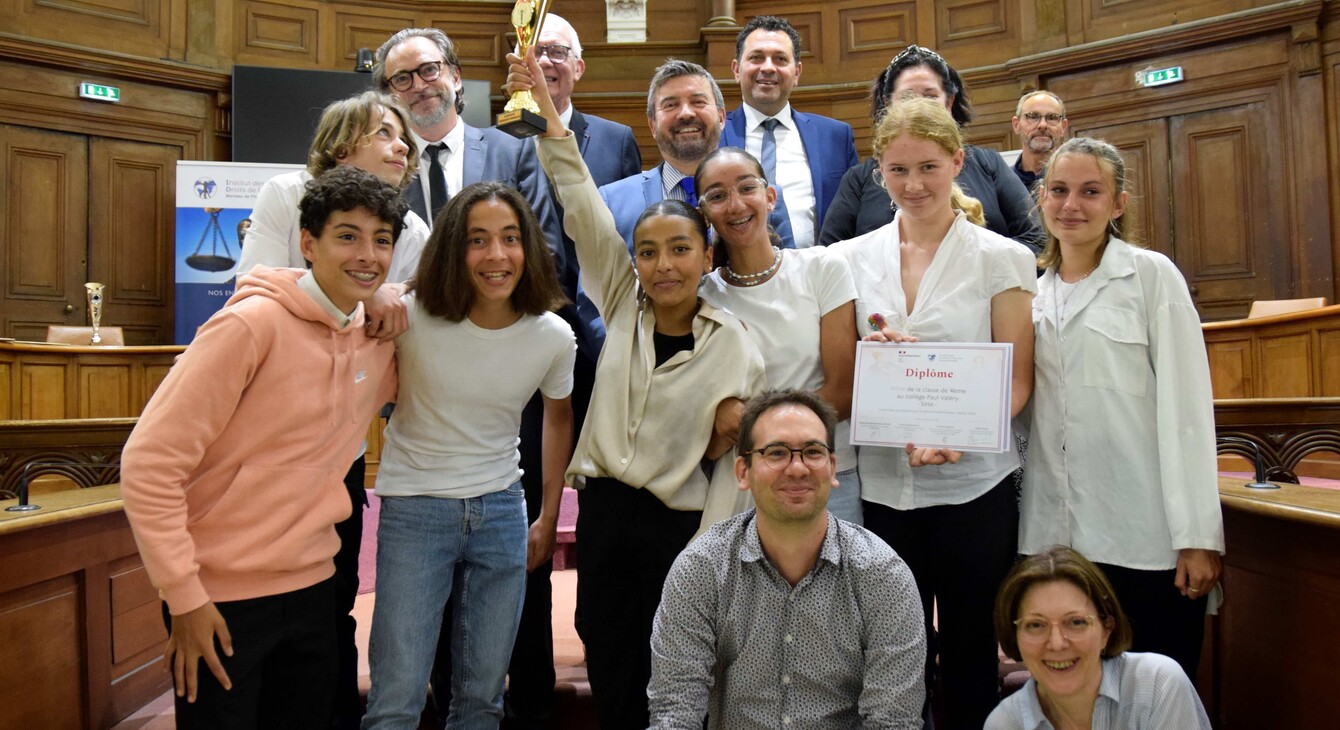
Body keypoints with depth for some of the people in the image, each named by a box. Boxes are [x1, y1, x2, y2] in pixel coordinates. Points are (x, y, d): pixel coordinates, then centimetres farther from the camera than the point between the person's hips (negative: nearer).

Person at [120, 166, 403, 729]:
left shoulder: (380, 335, 0)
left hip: (313, 585, 6)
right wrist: (184, 596, -17)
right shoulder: (253, 323, -18)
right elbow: (150, 463, -17)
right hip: (221, 598, -6)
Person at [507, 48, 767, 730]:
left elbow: (735, 459, -4)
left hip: (680, 524, -2)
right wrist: (545, 110, -10)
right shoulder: (622, 302, 1)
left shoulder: (735, 346, -6)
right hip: (604, 510, 3)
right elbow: (583, 207, -5)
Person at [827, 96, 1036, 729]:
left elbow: (1017, 378, -3)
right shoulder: (851, 260, 8)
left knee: (970, 661, 10)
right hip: (880, 483, 2)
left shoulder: (1001, 259, 1)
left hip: (974, 484, -1)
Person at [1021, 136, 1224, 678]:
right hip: (1056, 535, 4)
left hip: (1145, 538, -4)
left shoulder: (1152, 275, -1)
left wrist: (1196, 535, -11)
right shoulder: (1035, 293, 13)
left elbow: (1185, 407, -7)